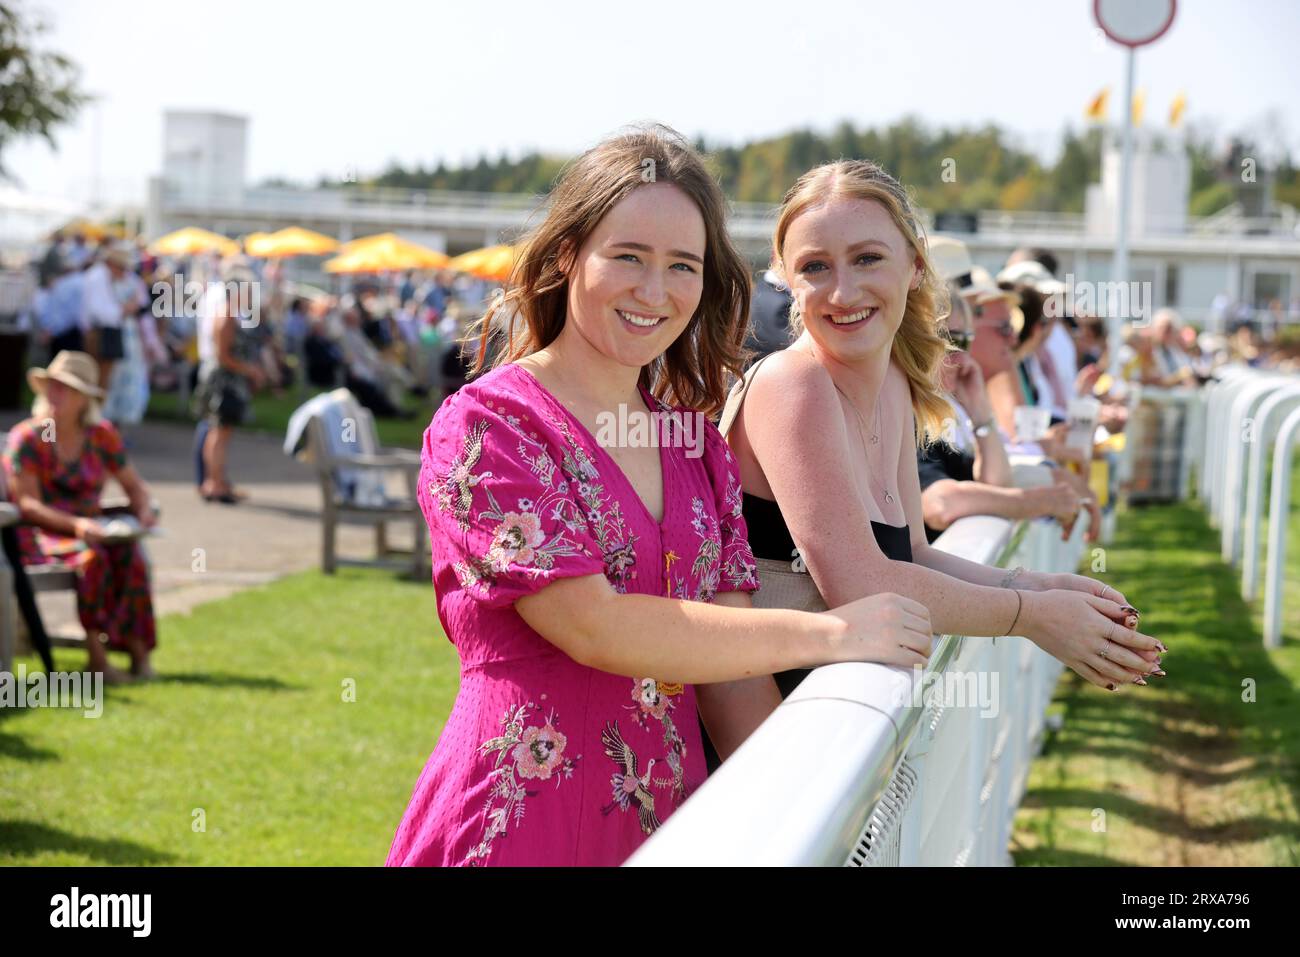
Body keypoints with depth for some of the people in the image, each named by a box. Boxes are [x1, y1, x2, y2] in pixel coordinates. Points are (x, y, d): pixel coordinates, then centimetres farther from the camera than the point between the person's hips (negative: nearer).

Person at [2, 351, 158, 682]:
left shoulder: (103, 435, 8)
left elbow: (134, 484, 15)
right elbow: (27, 503, -11)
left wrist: (143, 510, -9)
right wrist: (75, 525, -26)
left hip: (91, 529, 4)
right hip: (40, 534, -3)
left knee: (129, 553, -29)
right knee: (92, 556, -35)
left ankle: (138, 650, -28)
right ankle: (97, 654, -32)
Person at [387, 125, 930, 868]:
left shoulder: (696, 442, 8)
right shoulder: (486, 424, -10)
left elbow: (731, 673, 5)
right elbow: (592, 626, -20)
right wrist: (828, 634, -16)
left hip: (673, 821, 6)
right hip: (522, 826, -6)